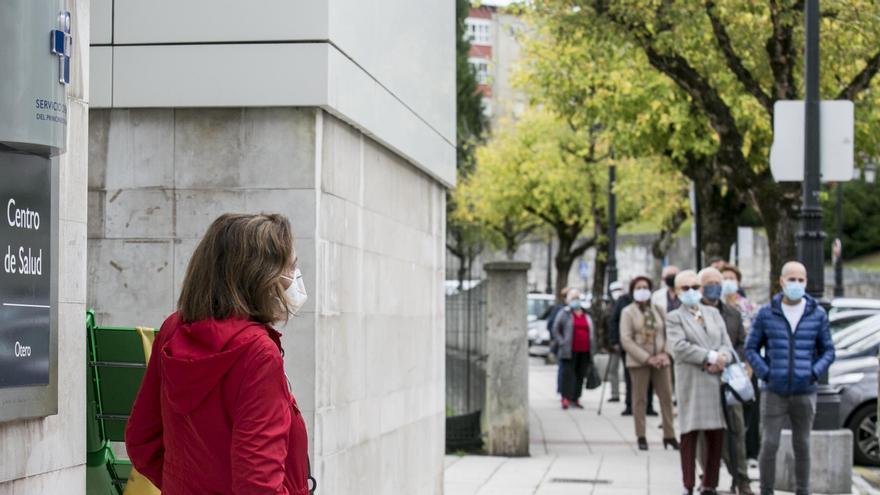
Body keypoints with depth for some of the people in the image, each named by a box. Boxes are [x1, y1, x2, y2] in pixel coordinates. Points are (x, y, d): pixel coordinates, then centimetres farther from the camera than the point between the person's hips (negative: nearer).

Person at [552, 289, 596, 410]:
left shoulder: (586, 314, 16)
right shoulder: (564, 313, 3)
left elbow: (591, 331, 21)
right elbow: (555, 330, 3)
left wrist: (592, 348, 13)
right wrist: (562, 343, -7)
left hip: (585, 351, 4)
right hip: (570, 351, -4)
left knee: (580, 375, 6)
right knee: (568, 374, -8)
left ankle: (575, 399, 13)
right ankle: (566, 398, -9)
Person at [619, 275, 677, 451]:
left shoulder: (658, 310, 10)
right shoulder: (628, 312, 0)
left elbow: (667, 334, 12)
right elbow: (626, 340, -8)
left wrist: (663, 353, -6)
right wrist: (647, 358, -14)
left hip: (660, 360, 3)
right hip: (638, 361, -3)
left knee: (667, 397, 0)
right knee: (639, 399, 0)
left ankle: (669, 435, 5)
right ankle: (641, 437, 6)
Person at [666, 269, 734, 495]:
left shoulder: (713, 313, 18)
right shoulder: (674, 318, 2)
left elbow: (726, 345, 12)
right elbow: (679, 347, -13)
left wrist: (722, 358, -10)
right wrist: (711, 356, -14)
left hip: (716, 382, 5)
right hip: (691, 384, -5)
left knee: (716, 437, 5)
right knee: (690, 436, -3)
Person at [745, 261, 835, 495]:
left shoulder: (817, 314, 3)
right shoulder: (766, 313, 1)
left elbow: (828, 350, 9)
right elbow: (751, 348, 6)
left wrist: (815, 373, -6)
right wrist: (765, 373, -7)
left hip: (805, 393, 1)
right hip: (774, 392, -1)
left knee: (802, 445, 7)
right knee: (769, 444, -4)